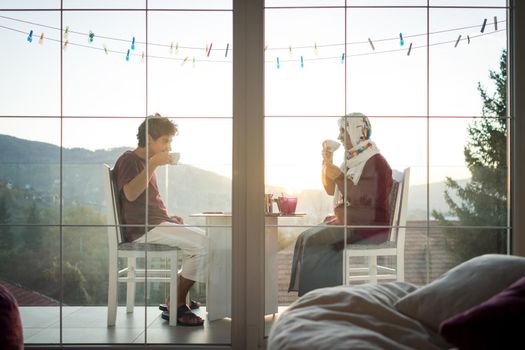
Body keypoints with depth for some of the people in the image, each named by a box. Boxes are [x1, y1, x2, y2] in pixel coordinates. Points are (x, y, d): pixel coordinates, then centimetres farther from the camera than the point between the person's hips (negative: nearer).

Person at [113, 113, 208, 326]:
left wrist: (169, 217, 13)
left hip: (157, 225, 10)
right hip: (143, 229, -10)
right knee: (201, 243, -21)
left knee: (204, 240, 5)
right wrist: (153, 164, -24)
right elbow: (130, 194, -24)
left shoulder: (145, 163, 24)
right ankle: (175, 307, -14)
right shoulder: (129, 160, -4)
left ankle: (176, 299, 3)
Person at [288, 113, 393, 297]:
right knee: (306, 237, -6)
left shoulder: (375, 162, -11)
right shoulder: (352, 160, 17)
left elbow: (364, 199, -23)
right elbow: (330, 189, 23)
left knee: (314, 241, -20)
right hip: (345, 220, 9)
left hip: (368, 226, -9)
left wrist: (339, 176, -21)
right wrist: (327, 163, 8)